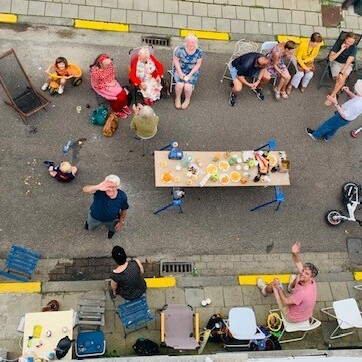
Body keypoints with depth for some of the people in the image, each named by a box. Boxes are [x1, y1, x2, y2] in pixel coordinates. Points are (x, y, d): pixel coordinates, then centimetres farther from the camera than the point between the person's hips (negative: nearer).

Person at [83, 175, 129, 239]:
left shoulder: (122, 197, -34)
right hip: (95, 217, 0)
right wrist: (97, 187, -79)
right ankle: (89, 222, 66)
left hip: (111, 220, 0)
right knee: (90, 228, 33)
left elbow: (124, 209, -12)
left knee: (113, 229, 32)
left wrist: (121, 221, -2)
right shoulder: (100, 191, -41)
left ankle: (111, 230, 67)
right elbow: (85, 189, -61)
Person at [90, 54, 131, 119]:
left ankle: (124, 106, 18)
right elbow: (96, 85, -20)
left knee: (123, 93, -12)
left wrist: (113, 81, -11)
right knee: (117, 96, -16)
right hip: (101, 87, -5)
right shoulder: (95, 72, -33)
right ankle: (116, 112, 12)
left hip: (111, 83, 5)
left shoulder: (110, 65, -17)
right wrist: (108, 85, -21)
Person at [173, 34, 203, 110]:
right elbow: (176, 61, -5)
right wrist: (180, 73, -15)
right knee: (180, 84, -26)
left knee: (188, 86, -24)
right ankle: (177, 98, 4)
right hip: (180, 69, 0)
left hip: (193, 71, 0)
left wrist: (190, 74, -15)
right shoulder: (180, 49, -14)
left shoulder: (199, 52, -11)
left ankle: (187, 100, 8)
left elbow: (198, 64, -6)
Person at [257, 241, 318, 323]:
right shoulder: (311, 282, -21)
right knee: (294, 276, 11)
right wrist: (294, 253, -33)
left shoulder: (303, 293, -42)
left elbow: (285, 302, -28)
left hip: (292, 318, -6)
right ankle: (291, 287, 48)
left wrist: (278, 287, -19)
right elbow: (298, 263, -15)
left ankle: (265, 290, 39)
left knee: (275, 282, 2)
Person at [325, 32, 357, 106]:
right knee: (340, 79, -28)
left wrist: (341, 73, -35)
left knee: (342, 78, -28)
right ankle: (334, 95, -9)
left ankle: (331, 96, -15)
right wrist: (341, 50, -29)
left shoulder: (354, 48, -18)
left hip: (347, 65, 1)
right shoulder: (339, 43, -18)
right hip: (336, 62, 0)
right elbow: (330, 58, -21)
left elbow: (348, 62, -24)